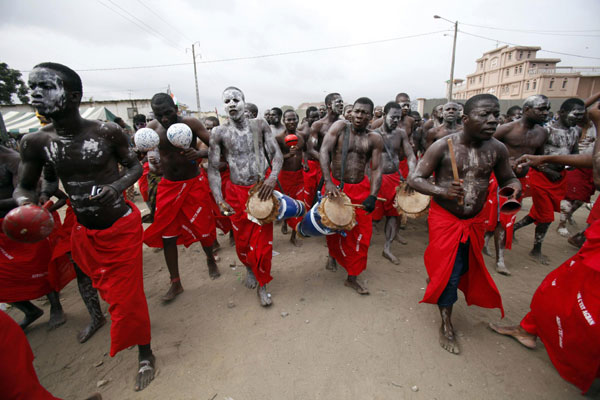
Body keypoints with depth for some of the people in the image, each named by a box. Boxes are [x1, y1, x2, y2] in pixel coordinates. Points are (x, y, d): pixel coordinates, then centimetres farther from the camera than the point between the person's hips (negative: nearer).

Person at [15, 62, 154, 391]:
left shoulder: (107, 132, -15)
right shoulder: (36, 142, -7)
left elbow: (134, 165, -3)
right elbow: (24, 187, 3)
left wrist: (116, 187, -23)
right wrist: (25, 203, -20)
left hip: (122, 226, -3)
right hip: (84, 232, 4)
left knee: (127, 295, 4)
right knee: (108, 288, 23)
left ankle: (145, 354, 26)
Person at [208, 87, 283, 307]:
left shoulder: (260, 125, 1)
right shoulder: (219, 133, -2)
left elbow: (276, 153, 0)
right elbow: (213, 168, -4)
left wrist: (272, 177, -19)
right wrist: (220, 201, -15)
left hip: (262, 189, 0)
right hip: (236, 192, 0)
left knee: (263, 240, 3)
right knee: (242, 239, 12)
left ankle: (262, 284, 23)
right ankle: (249, 268, 45)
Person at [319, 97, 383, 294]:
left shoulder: (374, 139, -1)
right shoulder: (340, 127, -4)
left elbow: (376, 170, -6)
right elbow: (324, 152, -15)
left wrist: (372, 196, -21)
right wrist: (328, 181, -27)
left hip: (360, 189, 1)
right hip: (335, 186, -1)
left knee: (362, 233, 1)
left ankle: (352, 277, 16)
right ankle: (333, 255, 47)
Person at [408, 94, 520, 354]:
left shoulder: (497, 149, -4)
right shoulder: (443, 147, -17)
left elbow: (508, 178, 10)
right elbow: (414, 179, -17)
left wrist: (514, 187, -15)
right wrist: (443, 191, -34)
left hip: (475, 220, 5)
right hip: (445, 218, -5)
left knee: (465, 266, 20)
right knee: (448, 270, 1)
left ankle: (435, 278, 53)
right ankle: (446, 325, 19)